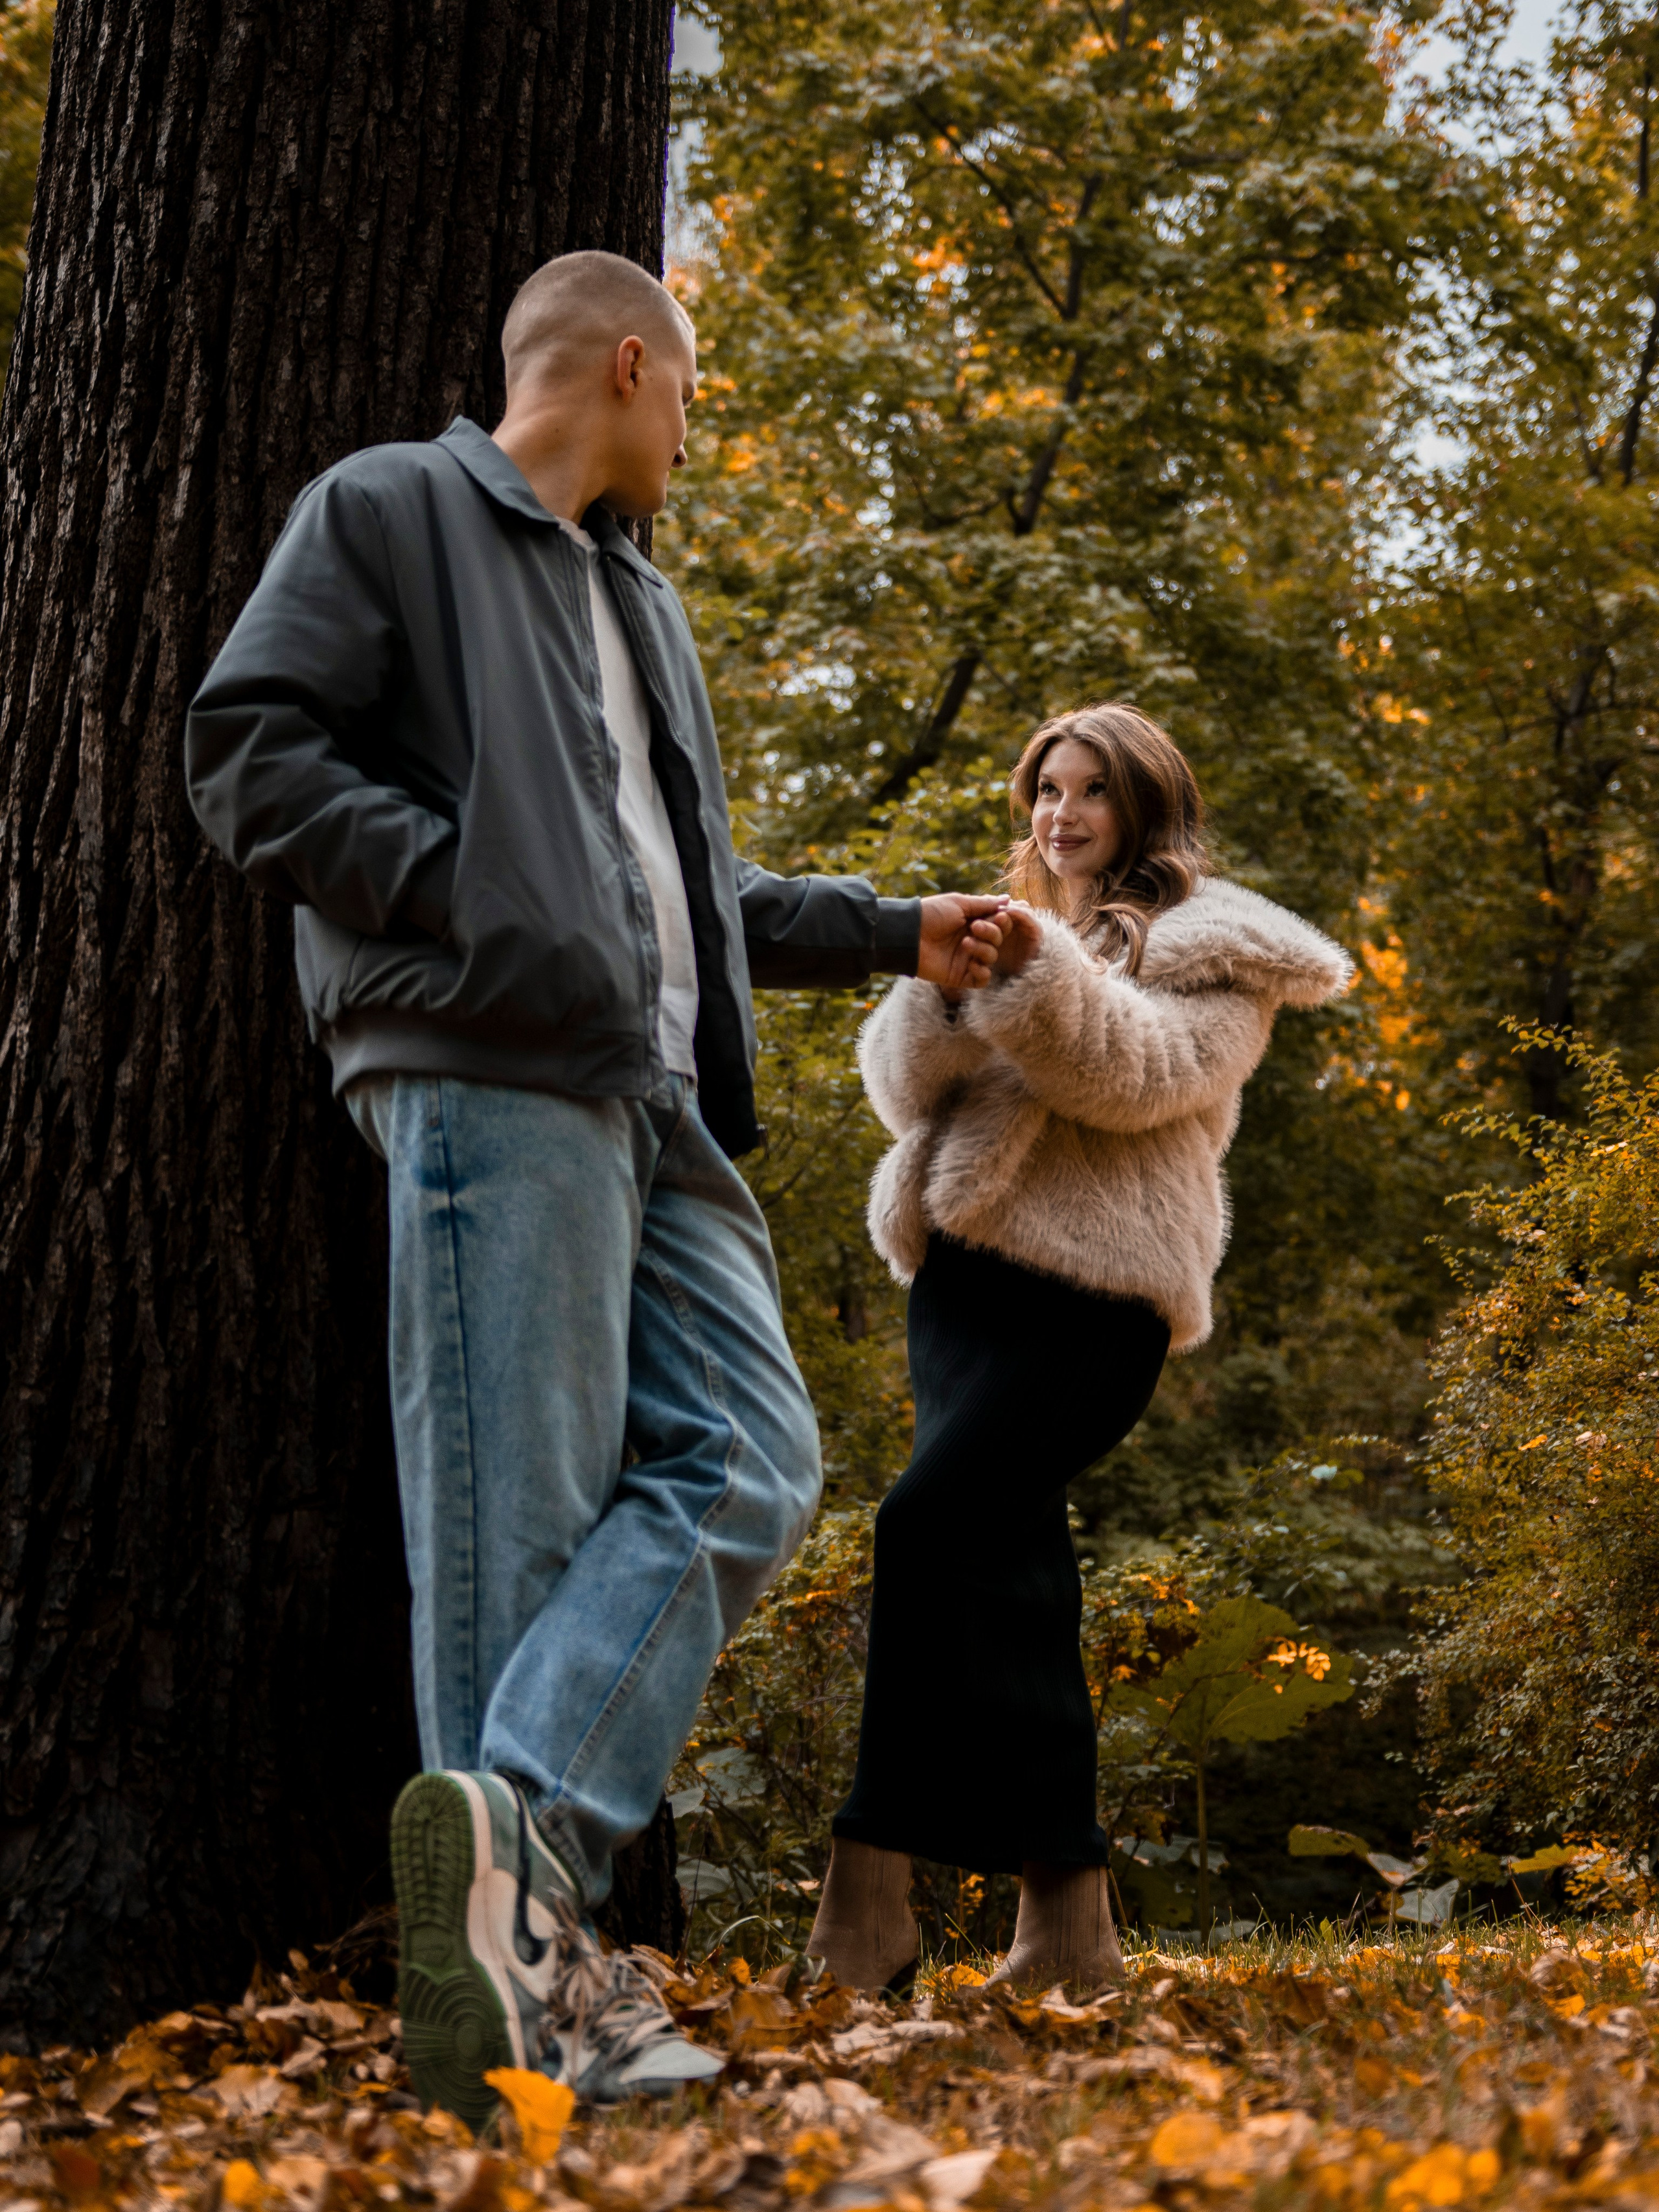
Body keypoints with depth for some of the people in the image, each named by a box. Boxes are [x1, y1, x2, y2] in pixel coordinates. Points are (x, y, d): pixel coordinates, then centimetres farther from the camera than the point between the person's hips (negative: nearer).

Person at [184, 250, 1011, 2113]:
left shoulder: (640, 602, 33)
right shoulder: (390, 510, 8)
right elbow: (247, 752, -4)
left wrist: (894, 932, 29)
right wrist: (470, 901, -13)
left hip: (654, 1094, 8)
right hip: (489, 1070, -8)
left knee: (745, 1464, -7)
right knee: (519, 1512, -12)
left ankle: (521, 1836, -16)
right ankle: (538, 1978, -13)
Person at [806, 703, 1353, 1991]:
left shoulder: (1214, 949, 7)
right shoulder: (1023, 936, 26)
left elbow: (1140, 1074, -12)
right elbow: (905, 1090, 11)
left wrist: (1039, 976, -27)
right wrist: (942, 985, -9)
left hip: (1089, 1288, -7)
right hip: (969, 1276, 7)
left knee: (931, 1524, -21)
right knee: (1006, 1570, 1)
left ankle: (871, 1882, -21)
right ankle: (1068, 1914, 4)